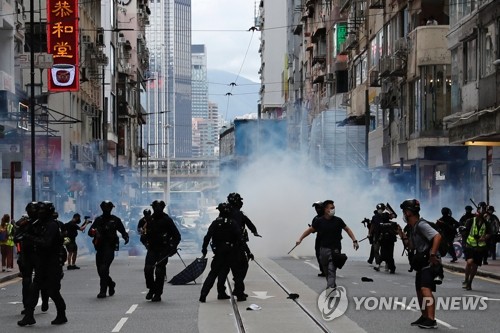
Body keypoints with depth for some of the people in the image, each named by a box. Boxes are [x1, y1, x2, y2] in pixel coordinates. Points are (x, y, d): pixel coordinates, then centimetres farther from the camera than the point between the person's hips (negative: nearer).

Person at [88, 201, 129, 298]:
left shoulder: (115, 220, 5)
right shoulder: (98, 220, 12)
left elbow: (123, 231, 14)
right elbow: (90, 232, 7)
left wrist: (126, 237, -7)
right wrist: (93, 231, -17)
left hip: (110, 247, -4)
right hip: (100, 248, 4)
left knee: (104, 268, -17)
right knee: (100, 270, 9)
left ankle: (103, 291, -13)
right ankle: (111, 284, 35)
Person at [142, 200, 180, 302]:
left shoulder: (167, 220, -3)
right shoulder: (149, 220, 9)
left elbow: (177, 236, -1)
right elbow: (145, 234, 24)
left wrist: (173, 247, -12)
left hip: (163, 250, -3)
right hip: (152, 249, 3)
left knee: (159, 272, -4)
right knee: (148, 269, -10)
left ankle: (158, 294, 5)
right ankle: (151, 289, 10)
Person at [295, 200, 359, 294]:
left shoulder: (338, 220, -2)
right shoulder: (319, 221, -1)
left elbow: (347, 229, 10)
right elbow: (310, 230, 10)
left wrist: (354, 240, 4)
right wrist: (300, 239, 6)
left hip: (335, 248, -2)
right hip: (324, 248, 2)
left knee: (332, 269, -15)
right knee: (326, 269, 13)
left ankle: (330, 287, -23)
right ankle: (332, 284, 30)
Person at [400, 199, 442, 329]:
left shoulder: (421, 225, -15)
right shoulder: (413, 227, 15)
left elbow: (437, 236, -27)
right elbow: (411, 246, 24)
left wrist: (433, 254, -29)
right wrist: (402, 235, 11)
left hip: (429, 262, -11)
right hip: (421, 262, 11)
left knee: (426, 289, -22)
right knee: (419, 290, 15)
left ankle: (431, 320, -28)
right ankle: (424, 317, 28)